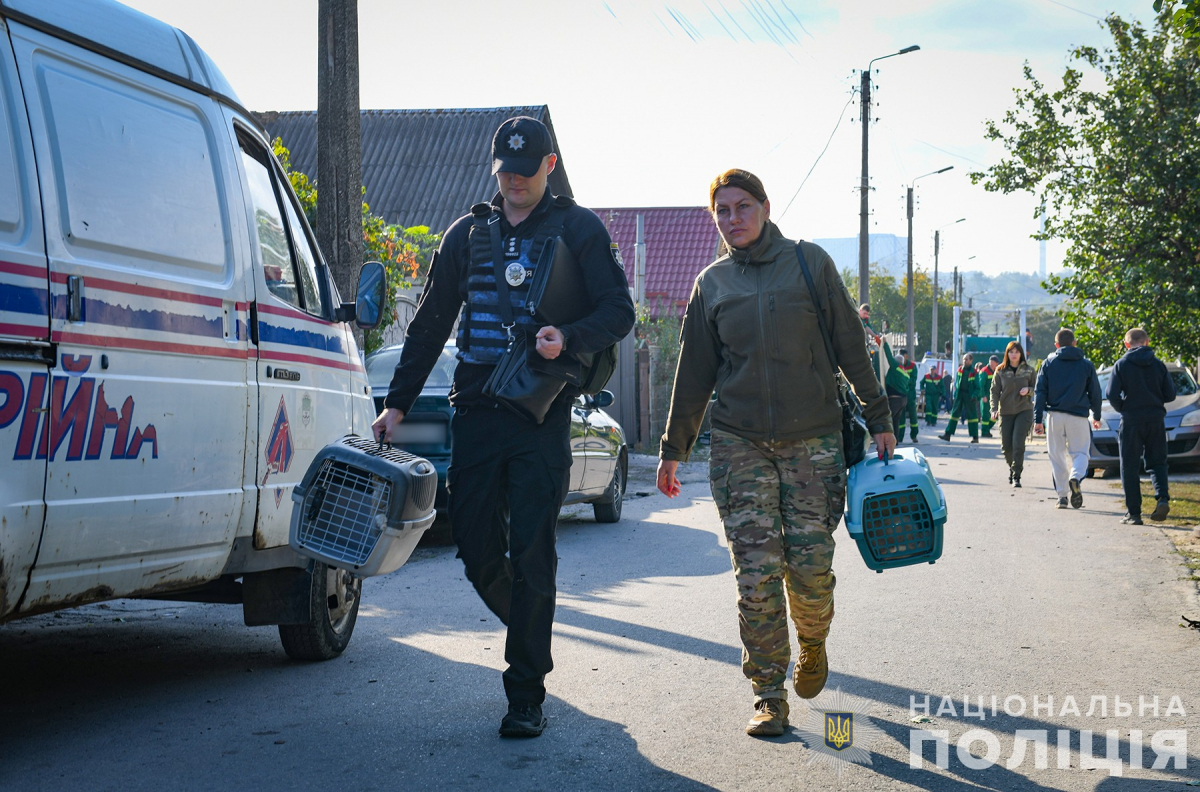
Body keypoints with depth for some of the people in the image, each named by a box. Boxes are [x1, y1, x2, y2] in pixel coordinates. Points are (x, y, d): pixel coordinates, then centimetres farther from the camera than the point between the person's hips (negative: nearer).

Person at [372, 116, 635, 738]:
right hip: (475, 411, 4)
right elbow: (430, 322, 18)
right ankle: (528, 633, 31)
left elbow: (618, 312, 0)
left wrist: (569, 339, -21)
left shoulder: (577, 229, 5)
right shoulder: (468, 232, 15)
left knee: (531, 553, -6)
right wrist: (398, 402, 12)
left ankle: (526, 693, 0)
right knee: (475, 546, 3)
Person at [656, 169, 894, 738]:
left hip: (813, 440, -1)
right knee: (757, 574, -6)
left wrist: (878, 418, 3)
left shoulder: (810, 262, 3)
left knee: (811, 569, -4)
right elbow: (694, 372, 14)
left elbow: (851, 346, 5)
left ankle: (812, 646, 28)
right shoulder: (712, 284, 9)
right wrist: (673, 448, 14)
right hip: (739, 444, 1)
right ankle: (769, 695, 4)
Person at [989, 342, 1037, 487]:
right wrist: (994, 409, -12)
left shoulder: (1029, 370, 2)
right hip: (1005, 412, 2)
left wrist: (1029, 390, -14)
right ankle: (1012, 467, 34)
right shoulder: (1001, 371, 3)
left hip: (1024, 411, -2)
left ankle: (1016, 476, -8)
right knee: (1006, 445, 4)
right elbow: (994, 391, 2)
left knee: (1018, 443, -14)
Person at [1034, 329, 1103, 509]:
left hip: (1054, 415, 0)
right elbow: (1095, 392, 12)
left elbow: (1040, 392, 2)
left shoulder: (1048, 363, 6)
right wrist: (1096, 416, 24)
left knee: (1057, 454, 9)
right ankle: (1075, 477, -25)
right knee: (1080, 452, 7)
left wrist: (1038, 419, 1)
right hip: (1078, 416, 0)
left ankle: (1062, 495, 5)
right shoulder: (1086, 365, 7)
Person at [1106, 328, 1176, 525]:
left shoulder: (1122, 365, -5)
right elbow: (1170, 394, 4)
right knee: (1157, 462, 13)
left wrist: (1122, 408, 8)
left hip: (1131, 420, -2)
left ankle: (1133, 512, 1)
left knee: (1130, 468, 4)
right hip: (1156, 420, 2)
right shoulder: (1158, 365, 3)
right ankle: (1162, 498, -11)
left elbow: (1112, 395, -11)